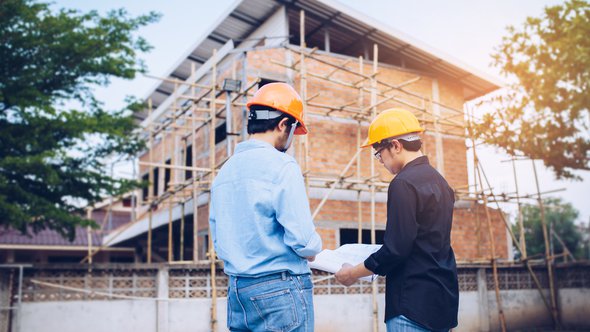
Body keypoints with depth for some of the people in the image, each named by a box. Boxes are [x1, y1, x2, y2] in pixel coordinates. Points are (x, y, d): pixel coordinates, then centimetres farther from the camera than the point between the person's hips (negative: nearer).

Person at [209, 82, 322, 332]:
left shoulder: (224, 171, 9)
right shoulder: (281, 165, -13)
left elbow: (218, 240, 14)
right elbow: (302, 238, -18)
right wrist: (312, 252, 3)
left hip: (237, 290, 7)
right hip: (280, 288, -7)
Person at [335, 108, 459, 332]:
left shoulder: (404, 183, -16)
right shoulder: (438, 180, 13)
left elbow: (396, 250, -19)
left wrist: (353, 273, -6)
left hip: (414, 303, -10)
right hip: (442, 298, 10)